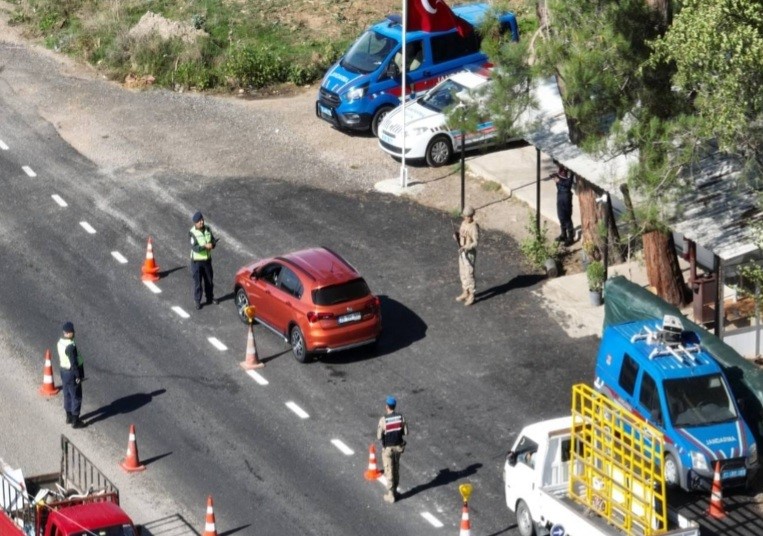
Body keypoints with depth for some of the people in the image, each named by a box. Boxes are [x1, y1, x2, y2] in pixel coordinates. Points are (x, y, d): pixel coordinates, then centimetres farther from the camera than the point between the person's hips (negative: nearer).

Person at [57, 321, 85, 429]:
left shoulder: (60, 342, -2)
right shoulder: (70, 346, -29)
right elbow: (74, 362, -25)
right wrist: (78, 376, -16)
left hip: (64, 370, 9)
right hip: (71, 373, -9)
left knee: (67, 395, 22)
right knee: (76, 397, 4)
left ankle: (69, 417, 36)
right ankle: (75, 421, 11)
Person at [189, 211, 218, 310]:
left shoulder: (207, 229, -2)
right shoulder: (192, 233, -19)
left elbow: (213, 240, 5)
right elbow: (194, 248, -25)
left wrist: (212, 244, -18)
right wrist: (205, 246, -34)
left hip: (207, 259, 5)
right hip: (197, 261, -5)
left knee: (209, 280, 17)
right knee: (197, 282, 1)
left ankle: (210, 298, 34)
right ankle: (197, 301, 12)